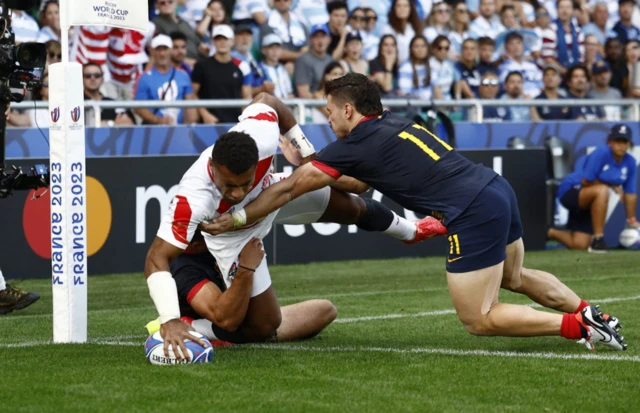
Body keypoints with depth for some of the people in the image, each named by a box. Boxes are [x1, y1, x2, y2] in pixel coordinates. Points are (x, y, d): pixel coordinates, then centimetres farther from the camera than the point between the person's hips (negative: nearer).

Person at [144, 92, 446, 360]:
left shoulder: (261, 133, -41)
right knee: (263, 326, -12)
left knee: (351, 206, 23)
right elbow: (157, 259, -47)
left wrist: (305, 152, -5)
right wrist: (170, 322, -58)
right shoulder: (192, 200, -49)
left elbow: (265, 100, -16)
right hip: (231, 234, -4)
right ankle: (189, 329, 12)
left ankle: (410, 232, 56)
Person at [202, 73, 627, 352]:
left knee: (479, 320, 1)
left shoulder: (357, 144, -3)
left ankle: (579, 326, -7)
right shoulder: (395, 124, 19)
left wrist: (237, 219, 11)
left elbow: (290, 188, 3)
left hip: (475, 212, -9)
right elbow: (368, 180, 37)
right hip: (497, 188, 9)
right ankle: (590, 312, 21)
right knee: (514, 277, 33)